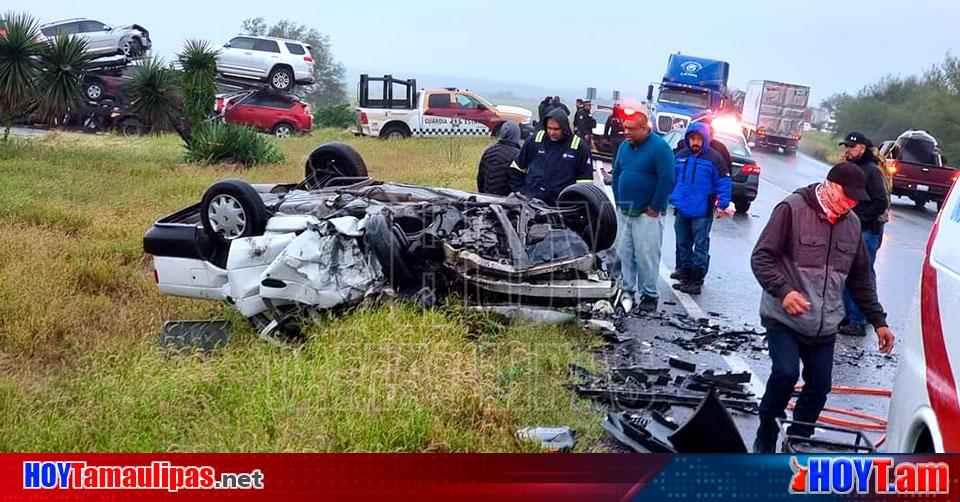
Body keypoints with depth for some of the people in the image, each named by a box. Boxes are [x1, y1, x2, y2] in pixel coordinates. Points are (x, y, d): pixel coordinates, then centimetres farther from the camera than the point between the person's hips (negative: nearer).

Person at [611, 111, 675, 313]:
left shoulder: (659, 148, -11)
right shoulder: (624, 146, 10)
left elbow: (666, 180, -15)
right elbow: (616, 174, 17)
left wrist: (654, 209, -14)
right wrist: (619, 202, 10)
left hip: (647, 215, -7)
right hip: (624, 213, 7)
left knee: (646, 257, -4)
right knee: (624, 254, 8)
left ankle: (649, 295, 7)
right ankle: (627, 291, 19)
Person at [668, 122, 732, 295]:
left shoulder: (714, 158, -8)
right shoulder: (680, 156, 7)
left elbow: (724, 183, -6)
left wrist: (722, 205, -9)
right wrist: (672, 199, 16)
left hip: (702, 212, -6)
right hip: (682, 210, 6)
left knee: (700, 246, 1)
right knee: (683, 244, 14)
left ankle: (697, 280, 5)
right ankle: (685, 275, 25)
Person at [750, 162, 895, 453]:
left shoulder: (852, 224, 11)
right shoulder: (792, 209, -9)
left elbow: (861, 280, 20)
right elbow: (761, 257, -12)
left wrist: (878, 321, 18)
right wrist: (783, 290, -27)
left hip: (824, 327, 6)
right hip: (783, 319, -6)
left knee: (820, 386, 5)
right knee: (786, 373, -21)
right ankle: (765, 441, 0)